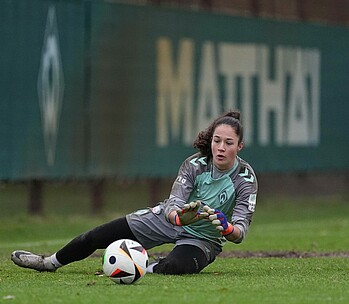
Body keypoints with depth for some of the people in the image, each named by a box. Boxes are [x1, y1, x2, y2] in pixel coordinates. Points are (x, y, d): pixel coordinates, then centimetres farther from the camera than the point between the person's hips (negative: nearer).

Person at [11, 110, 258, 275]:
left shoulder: (246, 178, -24)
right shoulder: (195, 165, -19)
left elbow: (241, 232, -28)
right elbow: (173, 203, -28)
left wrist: (227, 228, -53)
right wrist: (179, 217, -53)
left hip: (203, 239, -2)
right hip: (170, 219, 2)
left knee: (176, 265, -40)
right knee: (99, 235, -2)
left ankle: (149, 270, -8)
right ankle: (50, 262, 20)